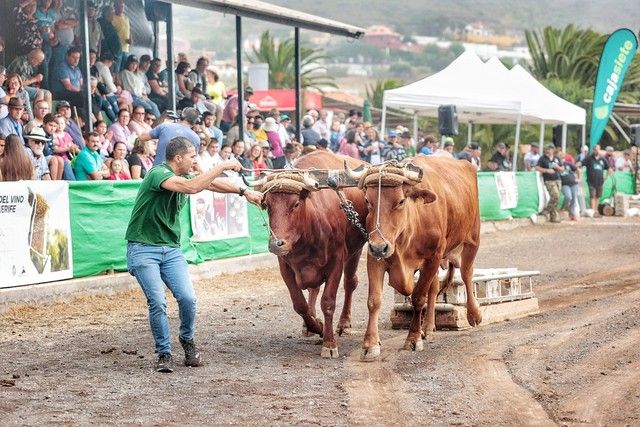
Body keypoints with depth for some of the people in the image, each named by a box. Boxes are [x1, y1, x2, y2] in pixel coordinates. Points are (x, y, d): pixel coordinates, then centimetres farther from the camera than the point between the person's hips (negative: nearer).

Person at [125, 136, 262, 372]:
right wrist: (222, 166, -24)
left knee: (187, 298, -7)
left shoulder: (183, 177, 9)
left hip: (171, 248, 7)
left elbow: (212, 183, 21)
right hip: (143, 248, -7)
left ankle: (187, 341, 19)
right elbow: (192, 187, -30)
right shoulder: (158, 174, -17)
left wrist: (244, 191, 19)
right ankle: (164, 353, 5)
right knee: (158, 302, -13)